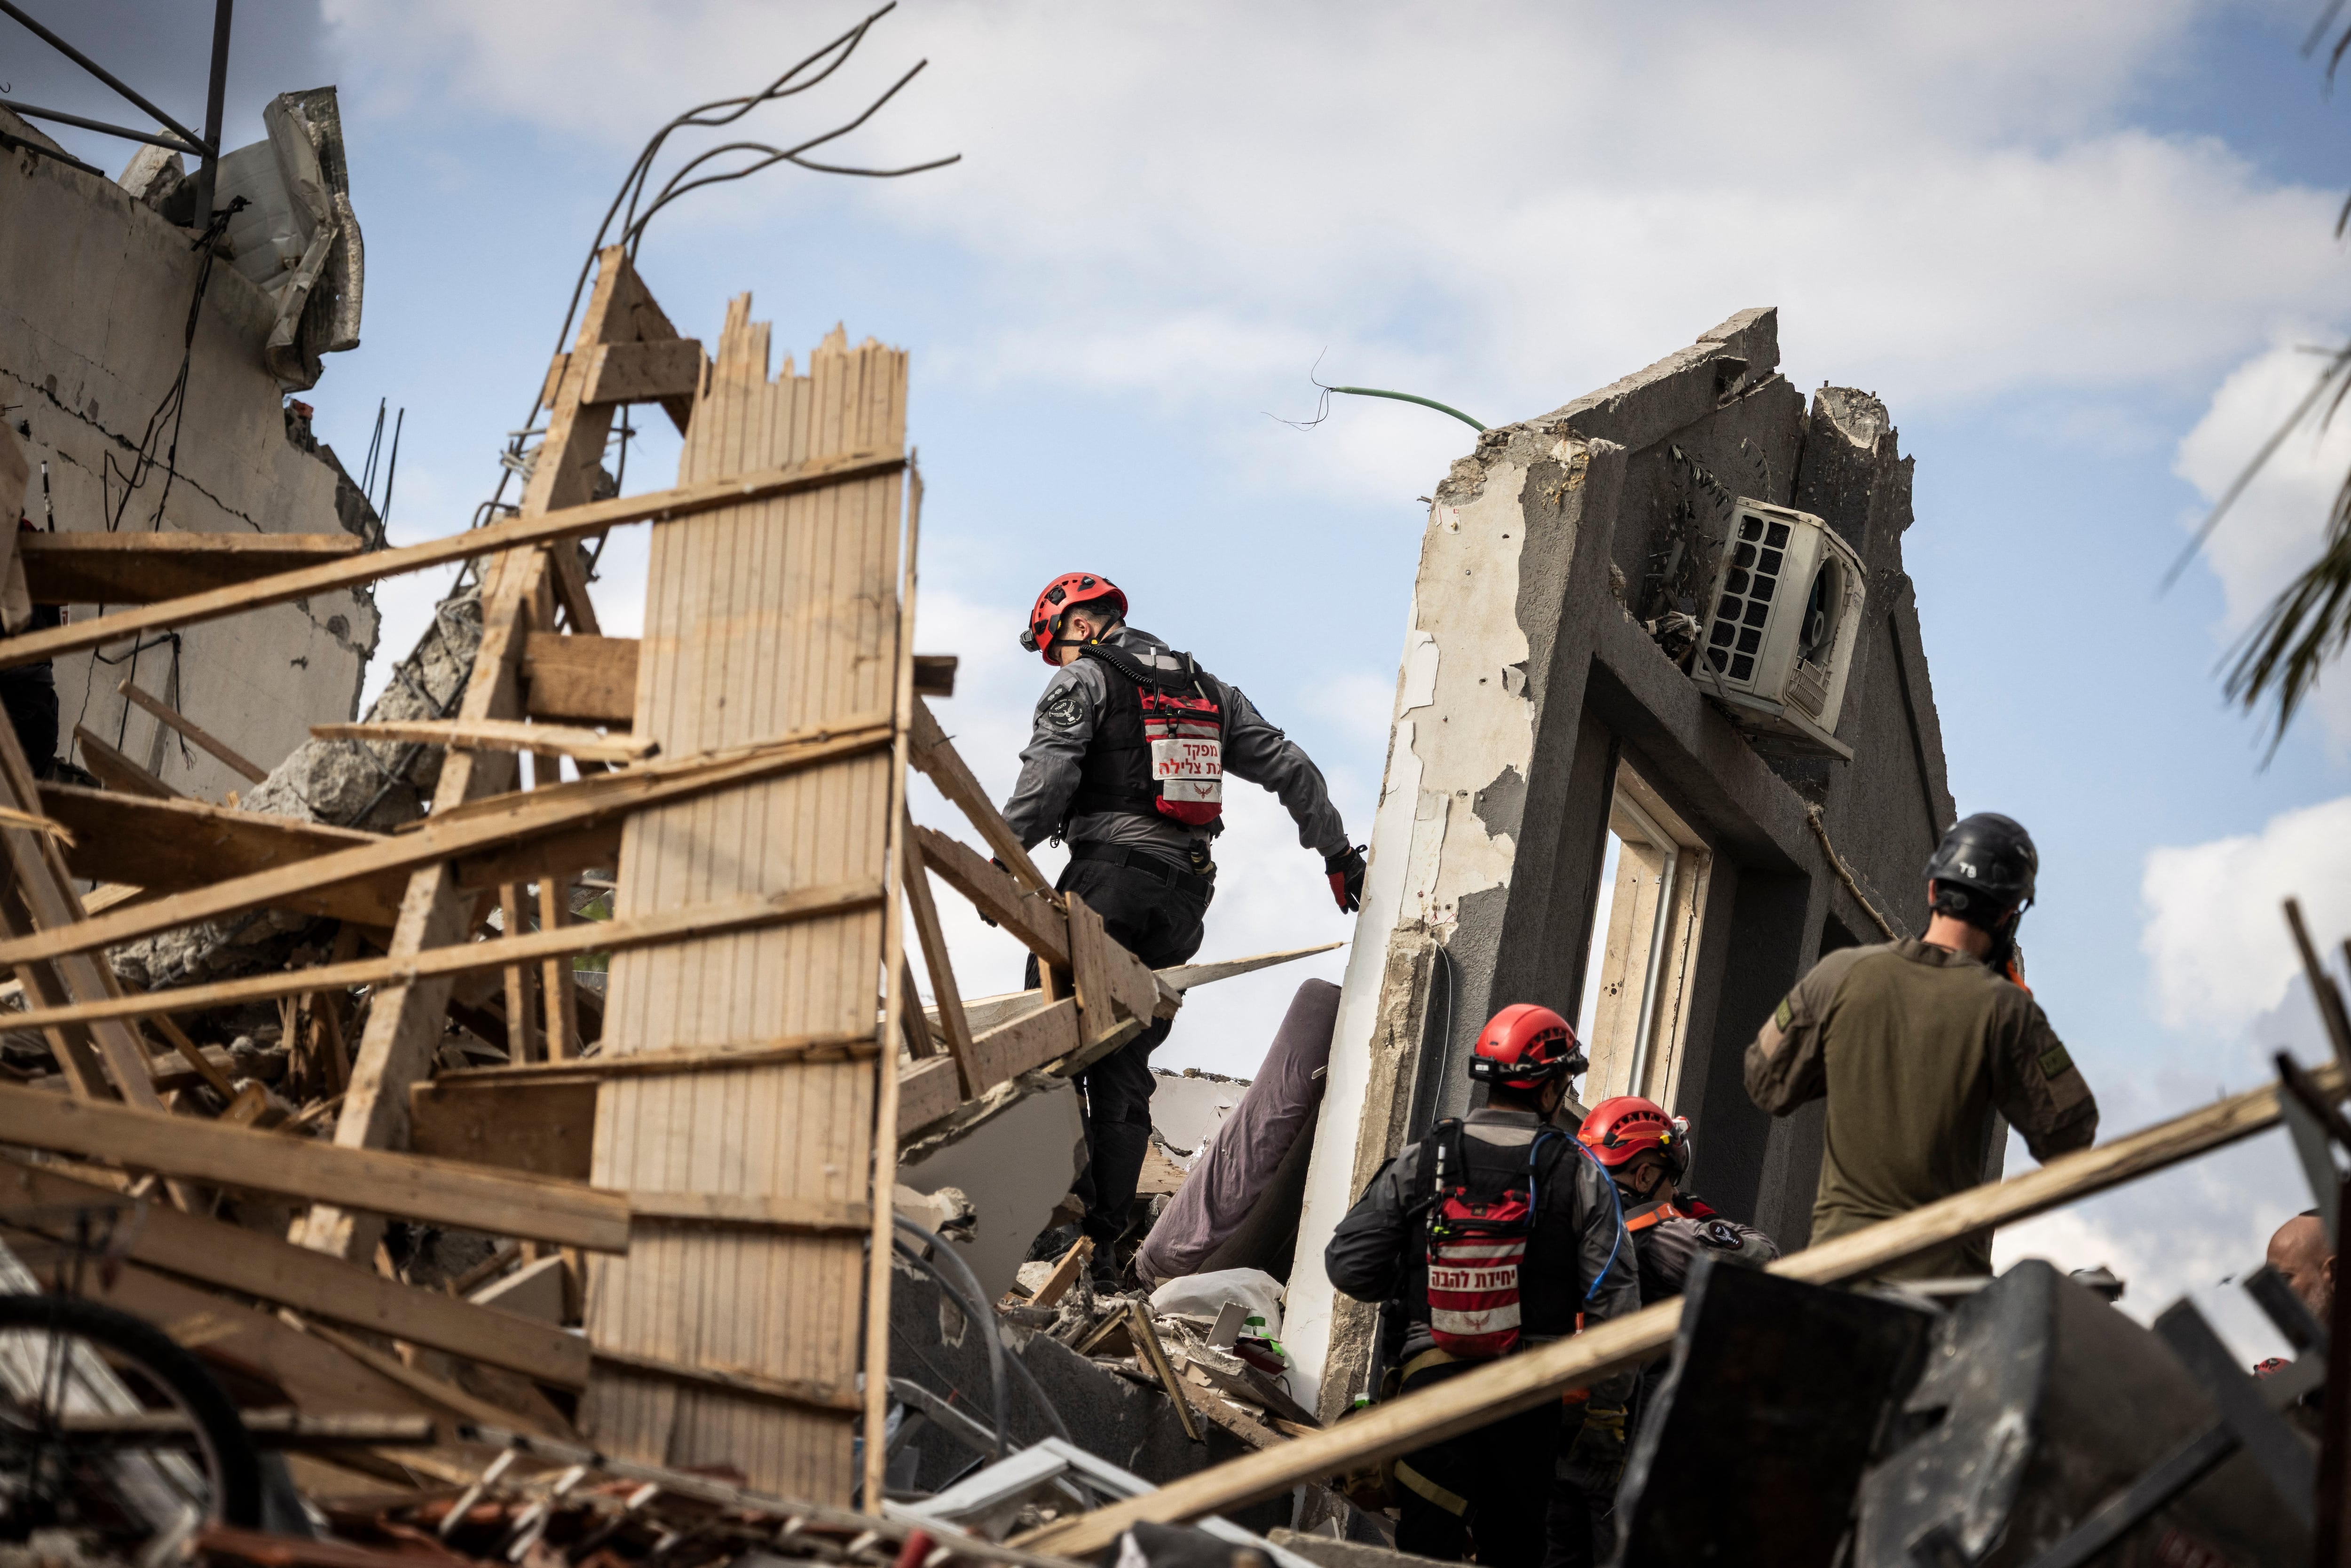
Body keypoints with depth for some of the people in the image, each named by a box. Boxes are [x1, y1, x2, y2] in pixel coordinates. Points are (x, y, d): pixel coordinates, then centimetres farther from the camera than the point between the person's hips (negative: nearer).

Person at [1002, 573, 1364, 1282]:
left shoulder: (1083, 680, 5)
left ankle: (1069, 1208, -19)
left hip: (1108, 877, -6)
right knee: (1125, 1070, 8)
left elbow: (1047, 776, -10)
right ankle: (1105, 1242, 3)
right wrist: (1338, 853, 27)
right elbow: (1291, 767, 23)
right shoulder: (1208, 690, 23)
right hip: (1186, 895, 6)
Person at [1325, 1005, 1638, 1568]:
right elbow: (1613, 1303, -4)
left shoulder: (1419, 1163, 2)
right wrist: (1607, 1415, 1)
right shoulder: (1579, 1174, -1)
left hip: (1431, 1374, 1)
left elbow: (1348, 1266, 0)